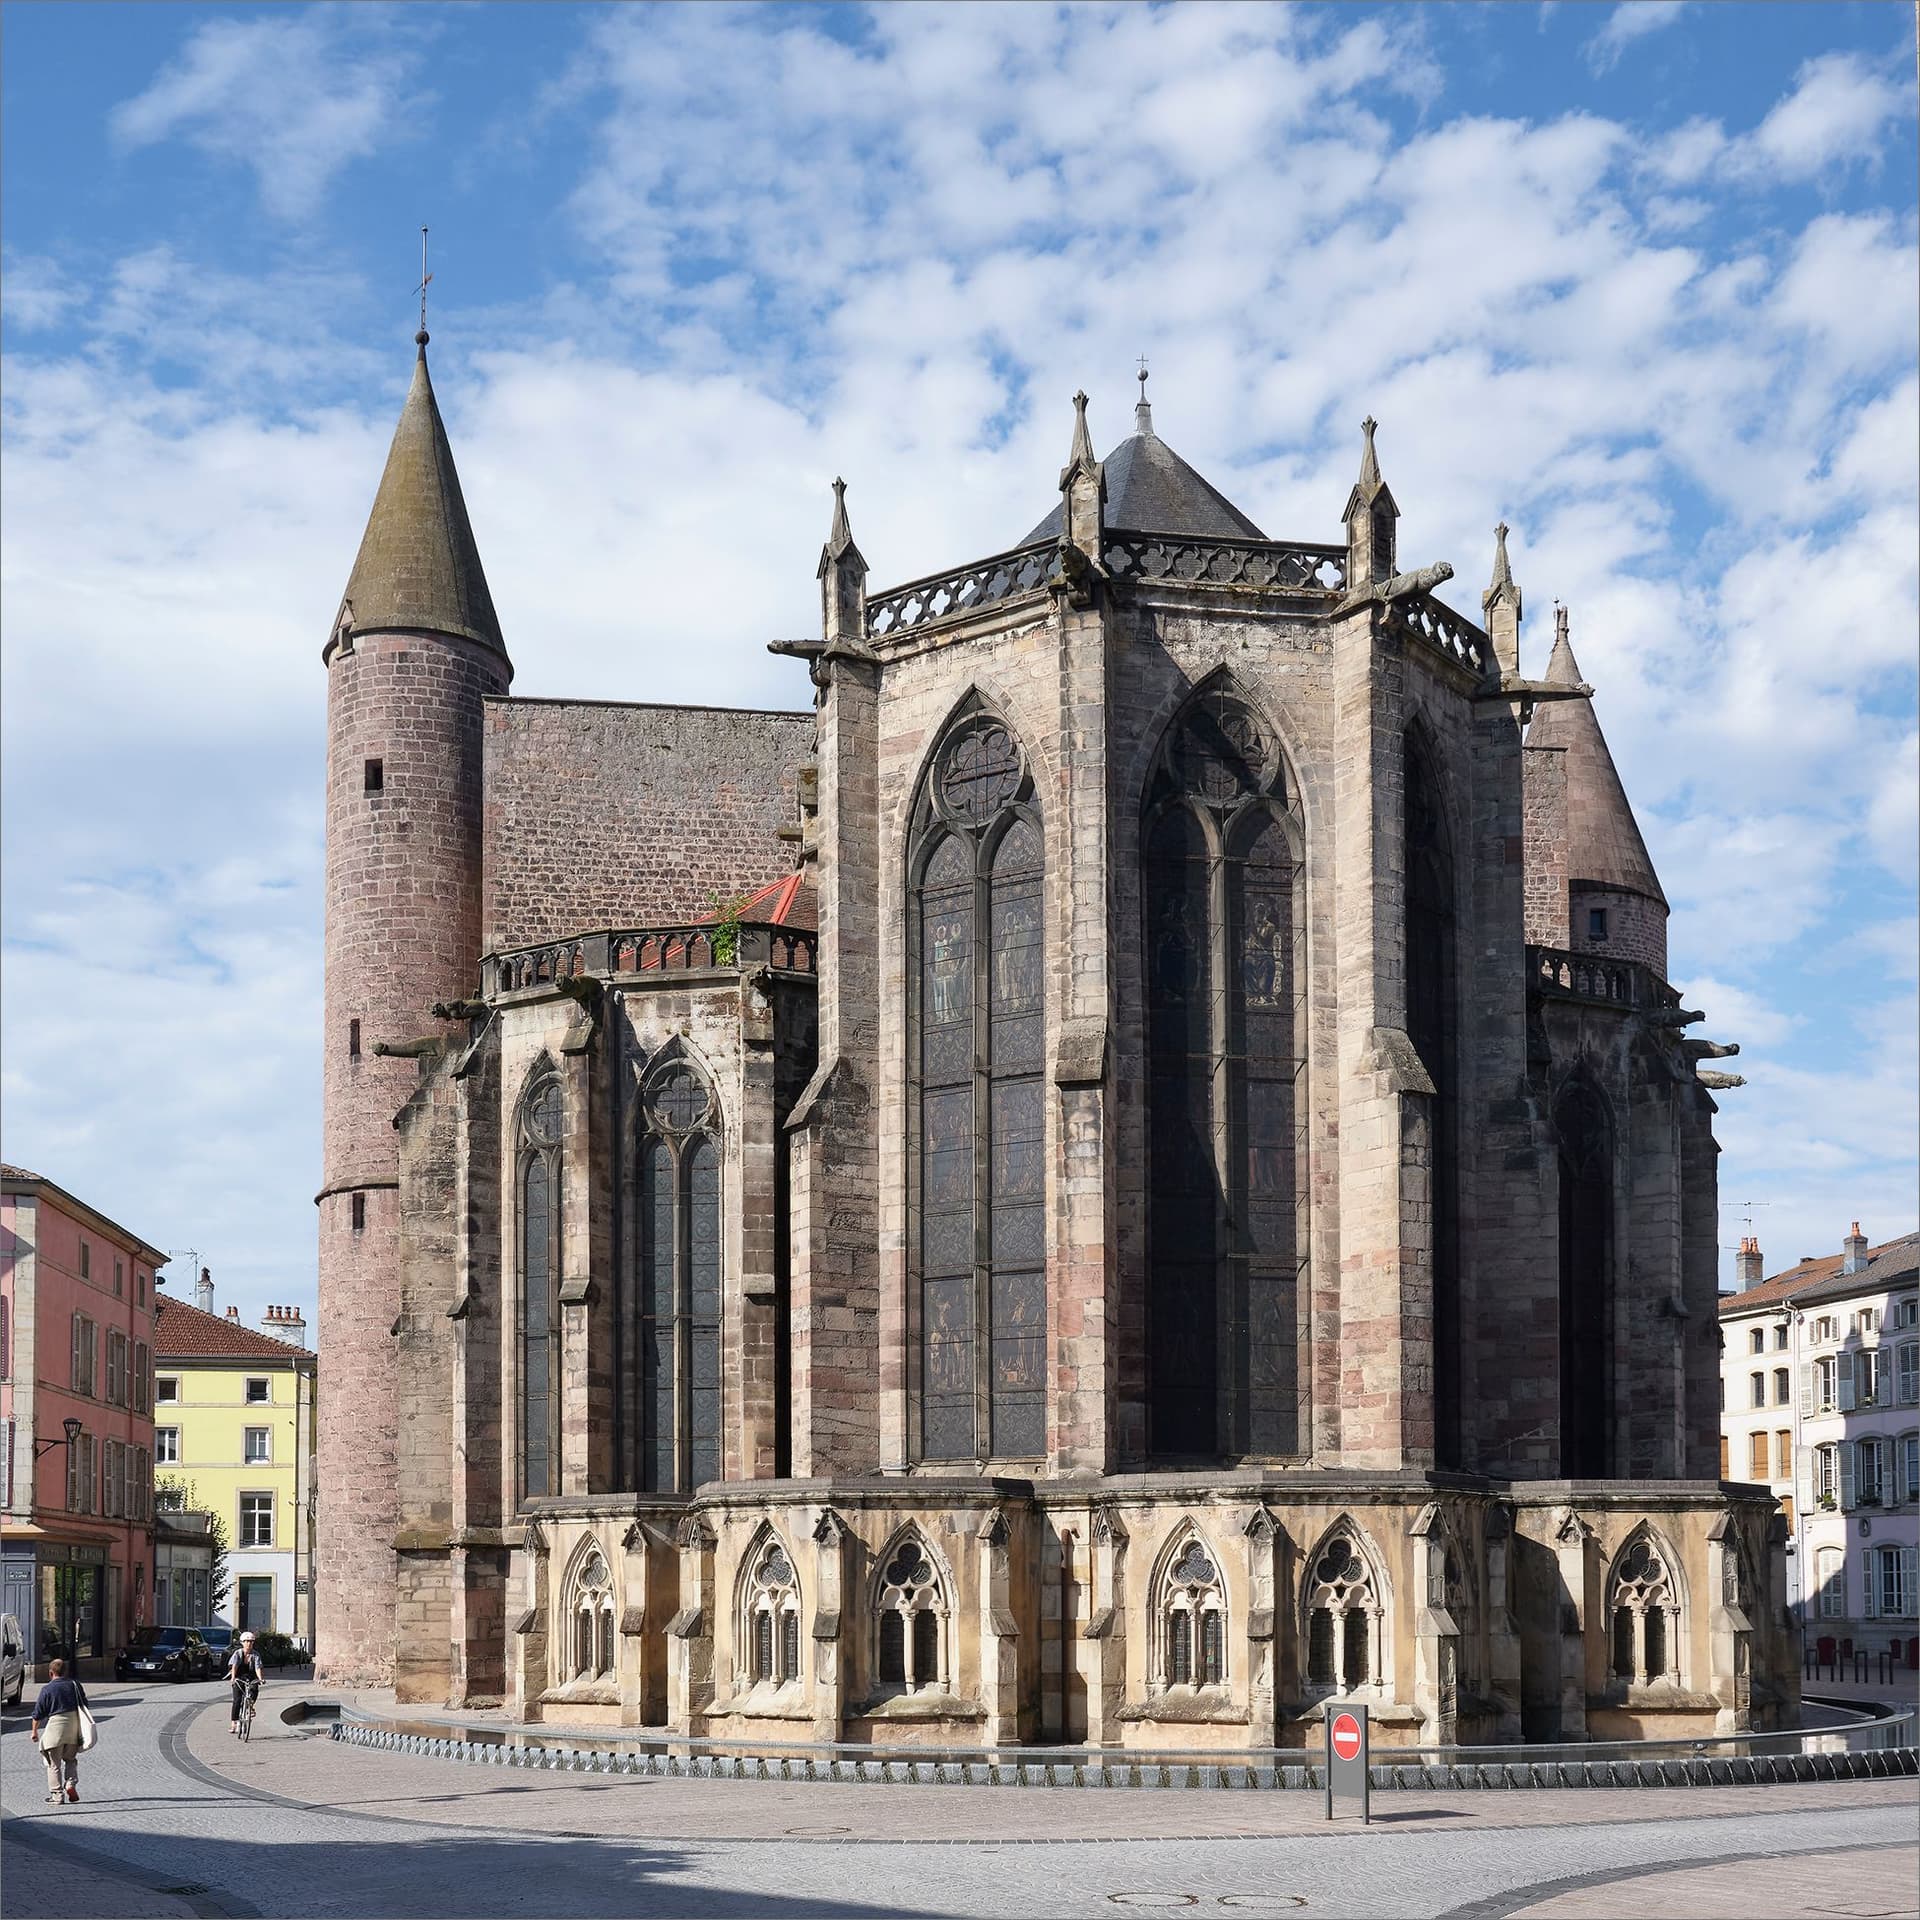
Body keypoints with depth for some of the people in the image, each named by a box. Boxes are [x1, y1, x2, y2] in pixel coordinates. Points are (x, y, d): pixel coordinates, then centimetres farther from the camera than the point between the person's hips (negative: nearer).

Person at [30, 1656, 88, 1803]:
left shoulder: (47, 1689, -6)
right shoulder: (75, 1685, 5)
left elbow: (38, 1714, -2)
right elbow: (84, 1706, 13)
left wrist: (35, 1731, 11)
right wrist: (82, 1728, 25)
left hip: (55, 1727, -4)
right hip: (74, 1727, 4)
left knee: (54, 1764, 5)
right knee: (71, 1759, 21)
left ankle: (57, 1795, 4)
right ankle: (71, 1784, 0)